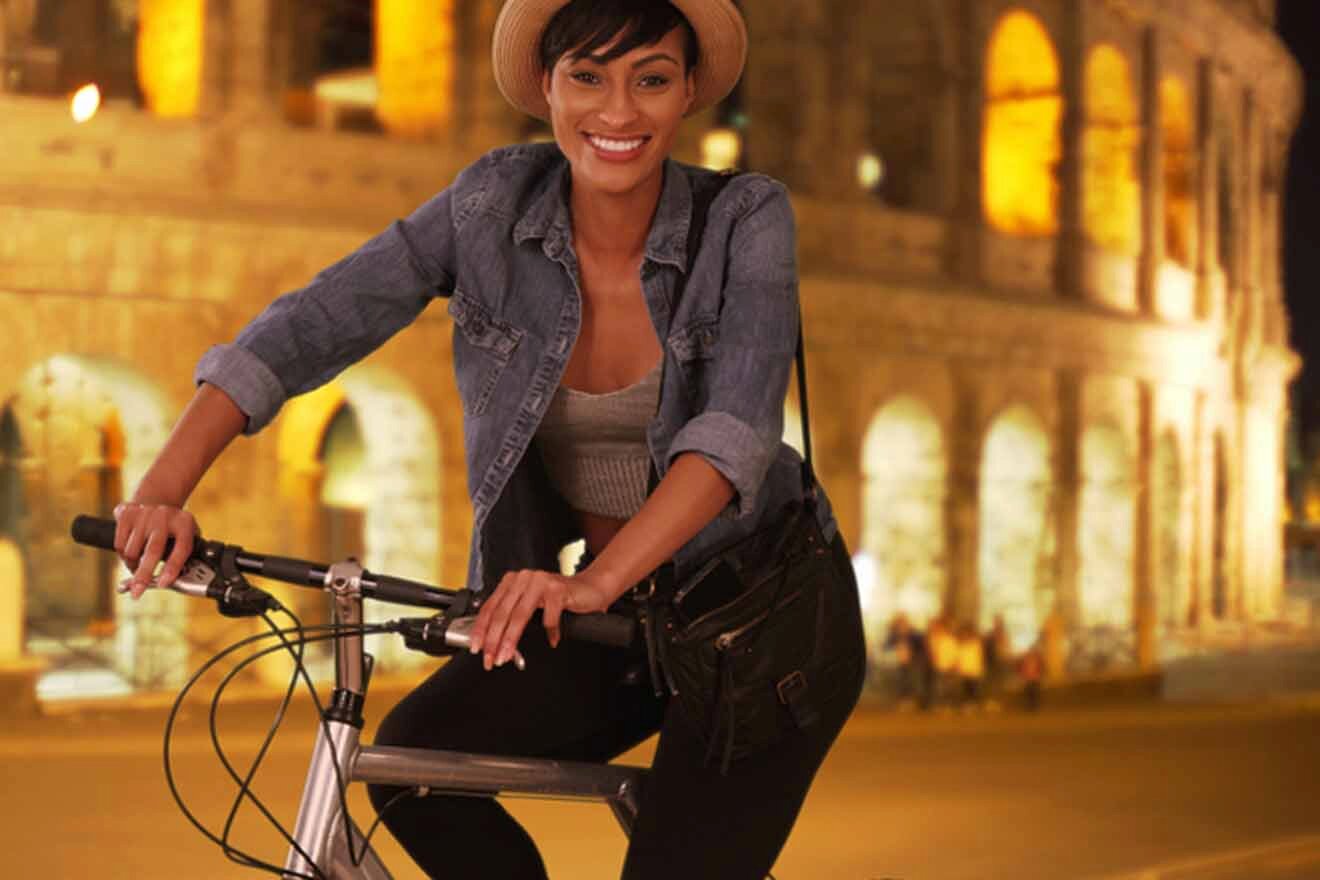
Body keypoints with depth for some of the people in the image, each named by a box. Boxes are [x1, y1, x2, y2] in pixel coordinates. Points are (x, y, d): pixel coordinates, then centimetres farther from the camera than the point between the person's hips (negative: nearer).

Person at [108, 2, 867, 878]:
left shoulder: (746, 221, -16)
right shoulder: (499, 201, -10)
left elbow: (734, 430, -30)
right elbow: (306, 327, -14)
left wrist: (592, 585, -45)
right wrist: (163, 491, -27)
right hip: (614, 617, 3)